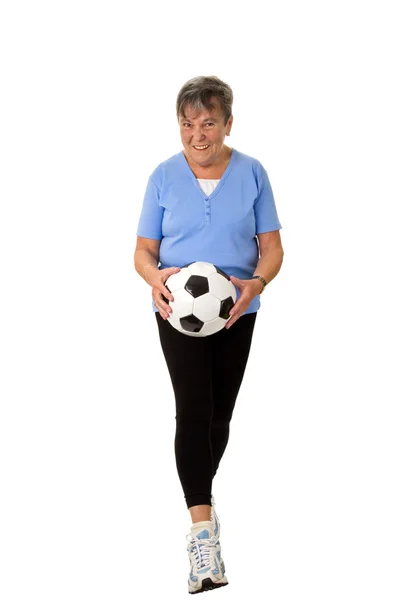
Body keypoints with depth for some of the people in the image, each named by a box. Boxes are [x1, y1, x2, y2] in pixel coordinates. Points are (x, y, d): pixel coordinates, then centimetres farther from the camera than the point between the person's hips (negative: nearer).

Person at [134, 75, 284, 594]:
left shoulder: (252, 174, -1)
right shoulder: (164, 176, -2)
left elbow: (271, 246, -1)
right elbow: (144, 249, 0)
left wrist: (256, 283, -22)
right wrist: (155, 278, -22)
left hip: (235, 313, 2)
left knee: (220, 414, 11)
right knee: (193, 410, -17)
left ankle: (201, 495, 38)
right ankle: (203, 535, -22)